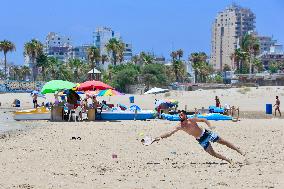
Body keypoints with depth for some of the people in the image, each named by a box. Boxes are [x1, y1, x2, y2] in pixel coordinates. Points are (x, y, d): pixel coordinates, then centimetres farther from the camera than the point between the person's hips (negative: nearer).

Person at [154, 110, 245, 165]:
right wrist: (160, 137, -29)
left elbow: (203, 120, -11)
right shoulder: (180, 127, -11)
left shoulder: (192, 120, -17)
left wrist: (210, 126, -28)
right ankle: (229, 161, 11)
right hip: (201, 140, 3)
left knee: (223, 141, 0)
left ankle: (239, 151, 13)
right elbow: (170, 133, -17)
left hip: (206, 133, -3)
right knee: (213, 153, 0)